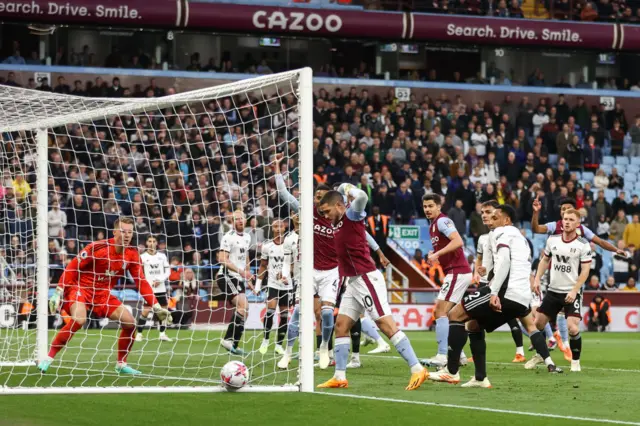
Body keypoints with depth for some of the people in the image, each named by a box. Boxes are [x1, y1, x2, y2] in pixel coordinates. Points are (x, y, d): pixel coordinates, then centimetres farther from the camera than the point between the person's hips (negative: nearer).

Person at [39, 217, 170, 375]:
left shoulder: (132, 254, -3)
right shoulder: (97, 248, -20)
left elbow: (141, 282, 1)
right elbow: (71, 268, -16)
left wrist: (156, 306, -6)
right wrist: (58, 292, -21)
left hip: (102, 294, 6)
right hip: (80, 288, -6)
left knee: (130, 322, -3)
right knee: (79, 319, -32)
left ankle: (121, 364, 15)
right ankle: (48, 358, -23)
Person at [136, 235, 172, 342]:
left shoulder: (162, 256, 8)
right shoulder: (143, 257, 0)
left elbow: (168, 271, 7)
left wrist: (159, 280, -8)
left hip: (161, 288, 3)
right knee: (146, 311, -10)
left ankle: (162, 334, 12)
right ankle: (139, 334, -1)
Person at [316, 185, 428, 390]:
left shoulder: (352, 215, -9)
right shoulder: (339, 222, 16)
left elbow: (362, 197, -29)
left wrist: (348, 189, -12)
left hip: (367, 279, -10)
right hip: (352, 282, 10)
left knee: (386, 324, -13)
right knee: (341, 326, 8)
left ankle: (417, 369, -15)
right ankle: (339, 377, 11)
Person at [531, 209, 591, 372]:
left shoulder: (583, 244, -9)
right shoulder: (553, 240, 3)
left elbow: (585, 271, -10)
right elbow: (545, 260, 17)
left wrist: (574, 291, -19)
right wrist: (537, 279, 5)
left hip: (572, 293, -5)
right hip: (553, 290, 5)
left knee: (572, 328, -18)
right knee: (538, 323, 7)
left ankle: (575, 361, 2)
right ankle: (539, 355, 29)